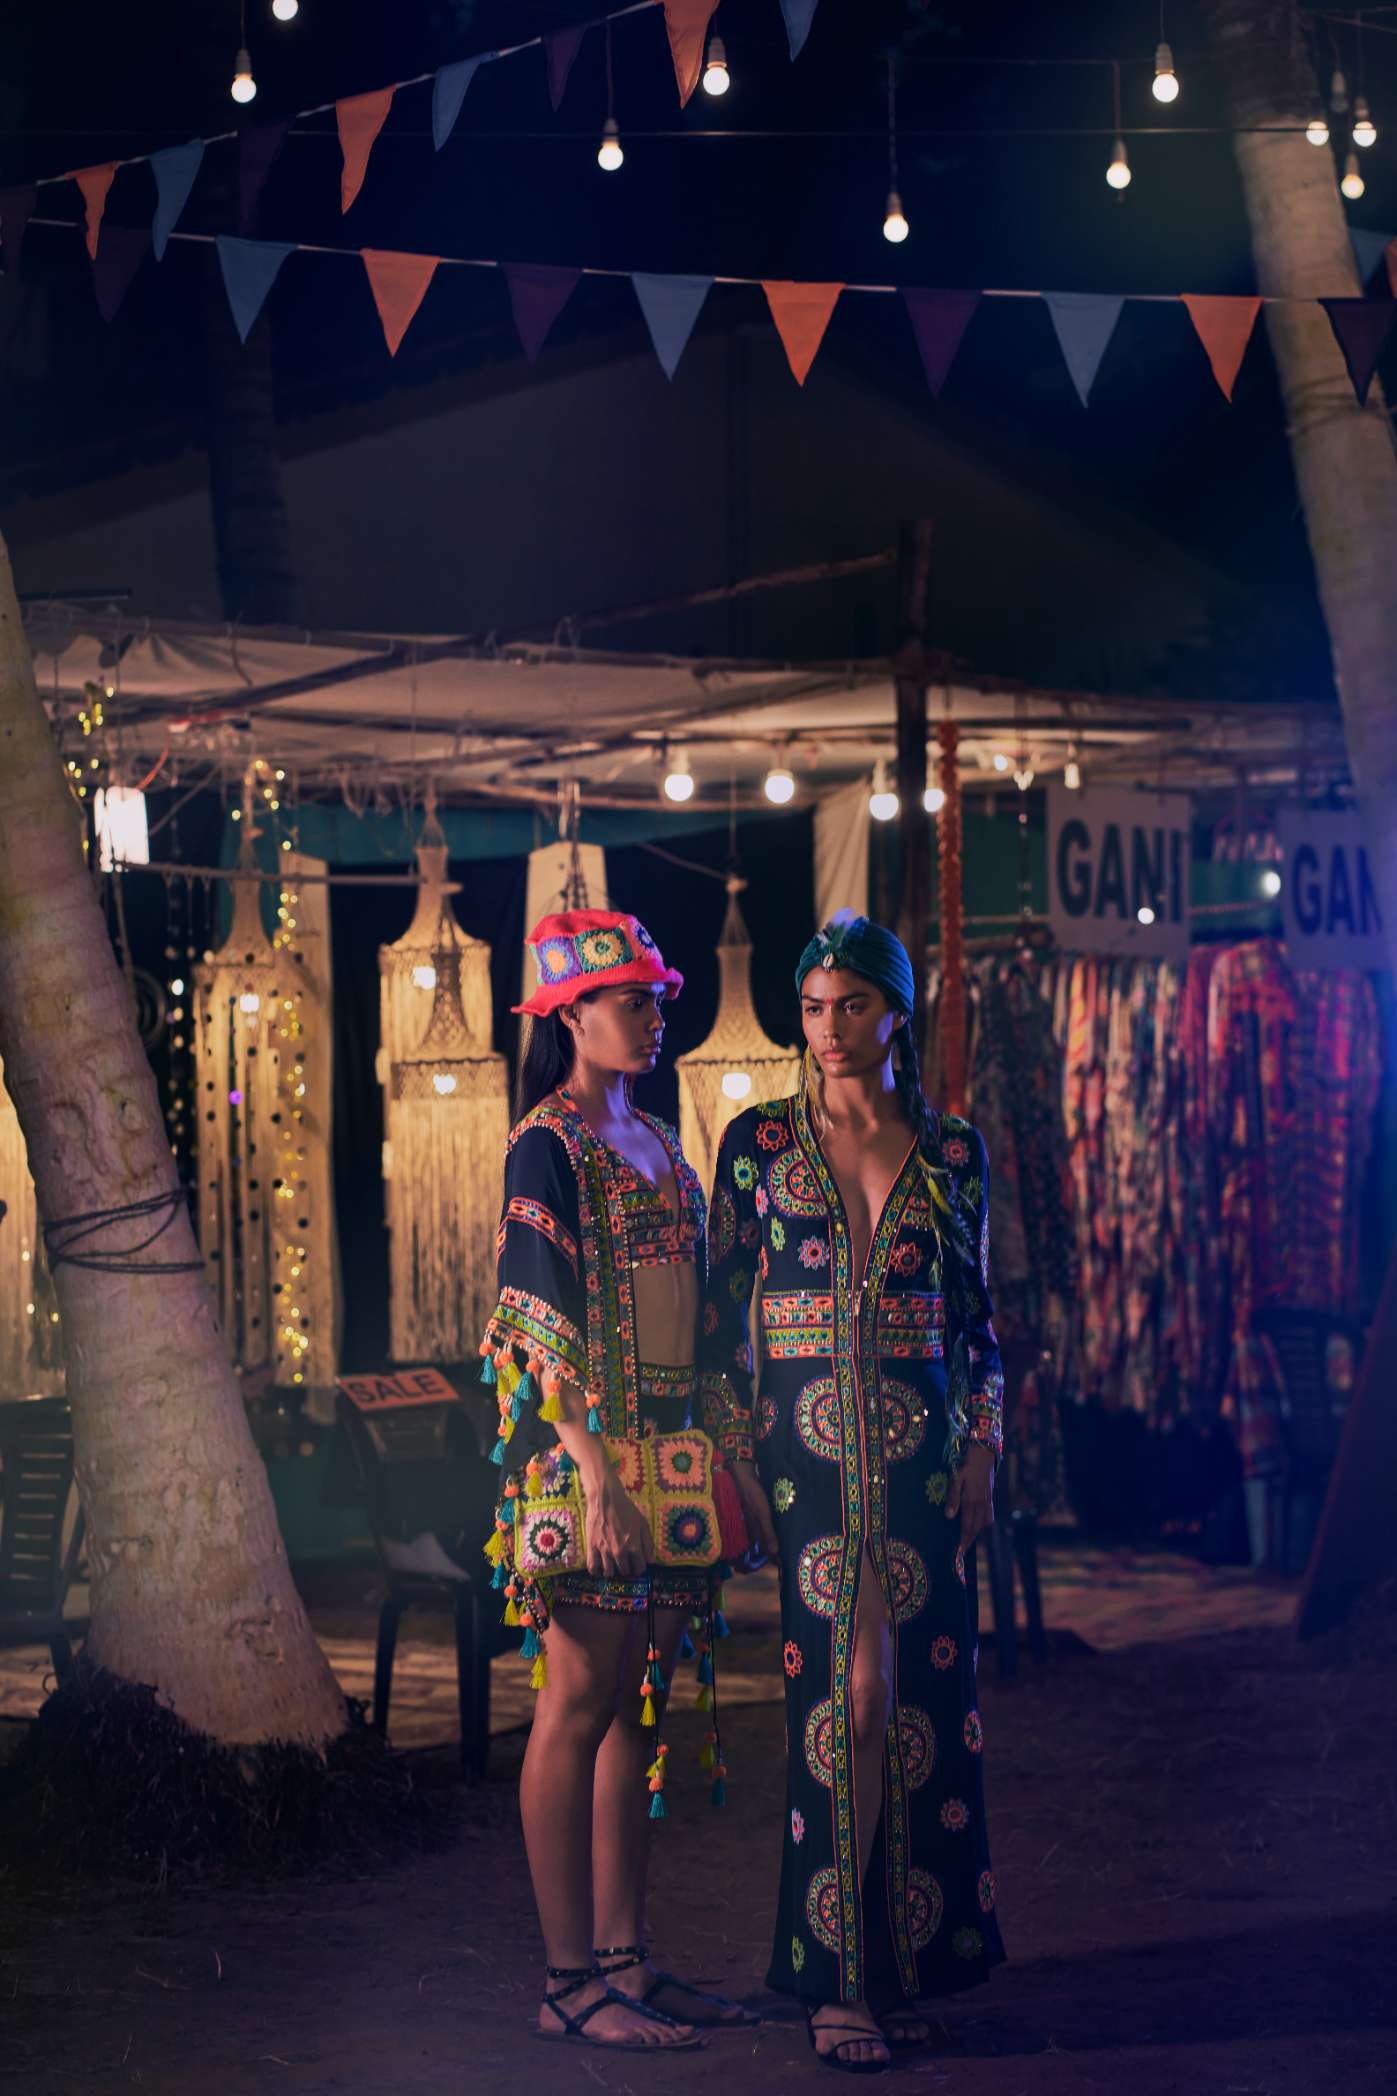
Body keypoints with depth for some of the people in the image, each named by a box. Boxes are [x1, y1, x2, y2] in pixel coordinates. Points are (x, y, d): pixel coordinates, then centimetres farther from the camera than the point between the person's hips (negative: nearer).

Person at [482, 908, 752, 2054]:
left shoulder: (656, 1142, 16)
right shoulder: (549, 1145, -9)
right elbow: (545, 1321, -16)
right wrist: (596, 1472, -22)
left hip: (668, 1446, 8)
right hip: (588, 1452, -8)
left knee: (635, 1703, 9)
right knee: (579, 1704, -4)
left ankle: (624, 1959, 14)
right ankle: (570, 1981, 0)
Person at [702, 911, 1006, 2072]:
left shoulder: (952, 1150, 8)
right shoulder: (761, 1142, 2)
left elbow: (977, 1313, 12)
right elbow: (721, 1317, 2)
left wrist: (983, 1444, 2)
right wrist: (738, 1457, -5)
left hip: (923, 1449, 2)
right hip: (808, 1445, -2)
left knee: (917, 1692, 2)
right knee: (849, 1690, -8)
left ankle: (907, 1956, 16)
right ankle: (841, 1977, -3)